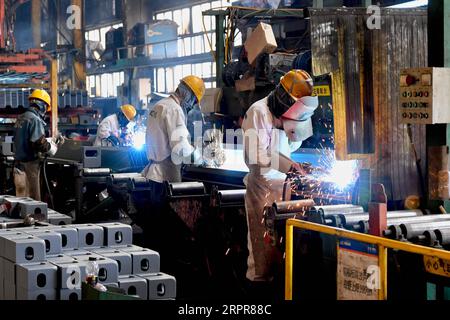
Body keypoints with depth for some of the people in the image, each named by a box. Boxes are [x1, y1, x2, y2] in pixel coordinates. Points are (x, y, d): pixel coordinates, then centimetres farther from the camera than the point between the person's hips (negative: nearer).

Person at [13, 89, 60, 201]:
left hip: (19, 161, 8)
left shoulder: (21, 118, 11)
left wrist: (47, 141, 18)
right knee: (33, 198, -2)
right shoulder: (35, 120, -16)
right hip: (29, 163, -8)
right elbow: (39, 143, -22)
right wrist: (52, 149, -4)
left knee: (21, 194, 13)